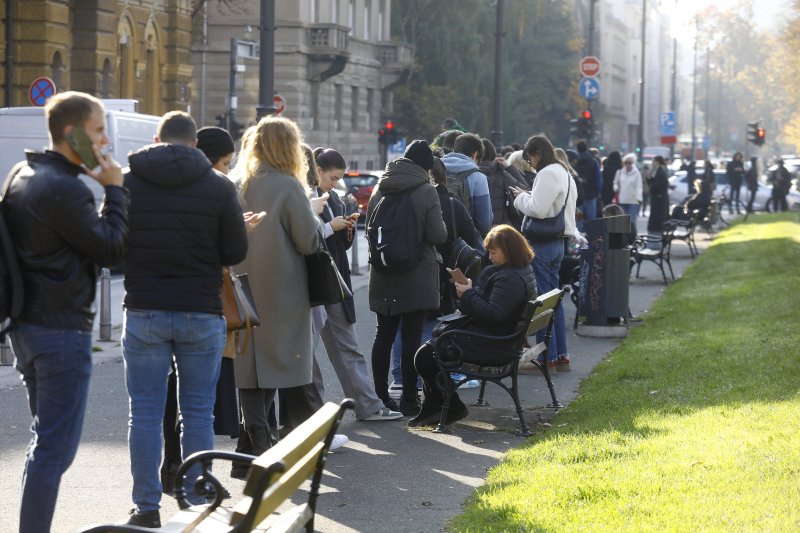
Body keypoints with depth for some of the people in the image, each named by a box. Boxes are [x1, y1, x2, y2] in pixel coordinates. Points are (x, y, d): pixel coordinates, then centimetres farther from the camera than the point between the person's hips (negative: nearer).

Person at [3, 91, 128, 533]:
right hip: (62, 330, -10)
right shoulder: (65, 189, -19)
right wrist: (114, 190, -7)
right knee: (55, 447, -5)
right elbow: (112, 248, -15)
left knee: (44, 439, 18)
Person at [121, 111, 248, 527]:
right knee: (198, 412, 8)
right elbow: (236, 252, -1)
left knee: (145, 413, 6)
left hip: (144, 312, 0)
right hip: (202, 313, 0)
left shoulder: (128, 183, -2)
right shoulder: (218, 187, -2)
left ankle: (146, 508, 7)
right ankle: (197, 504, 11)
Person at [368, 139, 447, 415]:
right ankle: (409, 400, 3)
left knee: (383, 335, 11)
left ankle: (380, 396, 16)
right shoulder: (426, 191, -11)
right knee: (412, 337, 0)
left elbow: (370, 230, 13)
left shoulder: (379, 190, 5)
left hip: (383, 278, 5)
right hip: (417, 277, -5)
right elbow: (438, 235, -13)